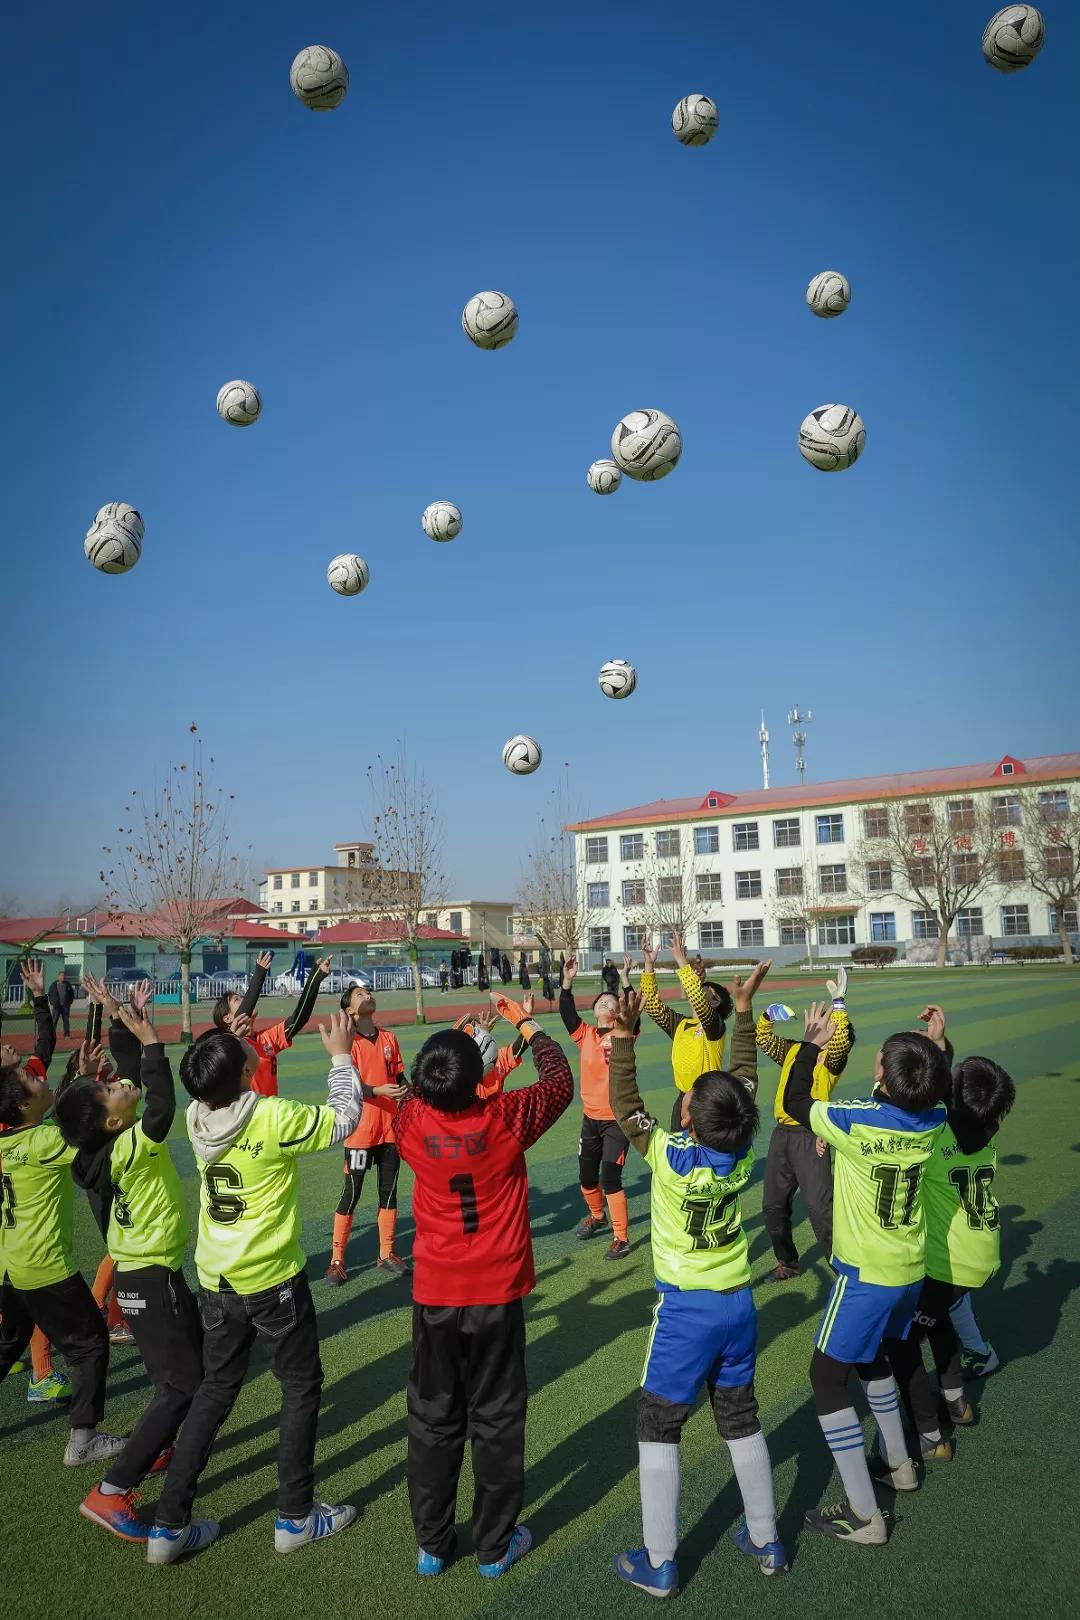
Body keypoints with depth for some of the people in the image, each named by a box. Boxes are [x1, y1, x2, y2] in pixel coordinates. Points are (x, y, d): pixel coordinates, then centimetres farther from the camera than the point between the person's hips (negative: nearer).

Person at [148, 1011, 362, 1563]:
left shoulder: (196, 1116, -8)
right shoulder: (273, 1118, -26)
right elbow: (344, 1119, -12)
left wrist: (236, 1051, 8)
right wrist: (341, 1056, -3)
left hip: (216, 1281, 6)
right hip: (273, 1279, -6)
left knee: (215, 1390, 21)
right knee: (302, 1387, 14)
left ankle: (170, 1524, 23)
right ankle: (295, 1516, 23)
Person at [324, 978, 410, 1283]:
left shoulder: (389, 1038, 8)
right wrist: (379, 1090, -29)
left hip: (390, 1127, 5)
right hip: (361, 1129, -5)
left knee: (389, 1189, 11)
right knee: (352, 1192, 0)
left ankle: (386, 1254, 23)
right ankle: (337, 1260, 10)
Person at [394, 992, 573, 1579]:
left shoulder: (413, 1122, -15)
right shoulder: (507, 1119, -21)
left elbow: (418, 1091, 11)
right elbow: (559, 1082, -2)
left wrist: (453, 1044, 15)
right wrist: (525, 1024, 8)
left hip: (434, 1296, 2)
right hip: (497, 1295, -2)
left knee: (433, 1420, 17)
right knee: (496, 1420, 13)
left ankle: (431, 1544, 30)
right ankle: (495, 1546, 26)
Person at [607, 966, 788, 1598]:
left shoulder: (671, 1157, -24)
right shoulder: (742, 1152, -11)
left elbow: (625, 1105, -17)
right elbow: (745, 1079, 1)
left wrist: (624, 1038, -20)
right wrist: (745, 1011, 6)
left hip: (687, 1309, -5)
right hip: (739, 1303, 5)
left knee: (659, 1428, 10)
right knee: (741, 1420, 21)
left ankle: (659, 1564, 18)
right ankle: (766, 1542, 34)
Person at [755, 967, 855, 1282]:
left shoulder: (832, 1056, -3)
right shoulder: (793, 1050, 14)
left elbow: (840, 1041, -23)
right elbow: (763, 1038, 15)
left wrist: (838, 1002, -26)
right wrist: (768, 1015, -2)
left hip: (809, 1137, -7)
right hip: (781, 1135, 7)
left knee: (820, 1208, -8)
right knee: (773, 1206, 15)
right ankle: (787, 1263, 33)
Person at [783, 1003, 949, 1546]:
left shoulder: (858, 1121, -27)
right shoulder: (932, 1120, -12)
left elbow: (796, 1104, -9)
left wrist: (813, 1043, -1)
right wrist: (927, 1047, 11)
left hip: (865, 1274, -7)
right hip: (911, 1270, 7)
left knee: (826, 1376, 4)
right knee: (871, 1356, 29)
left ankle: (864, 1515, 5)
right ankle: (899, 1464, 42)